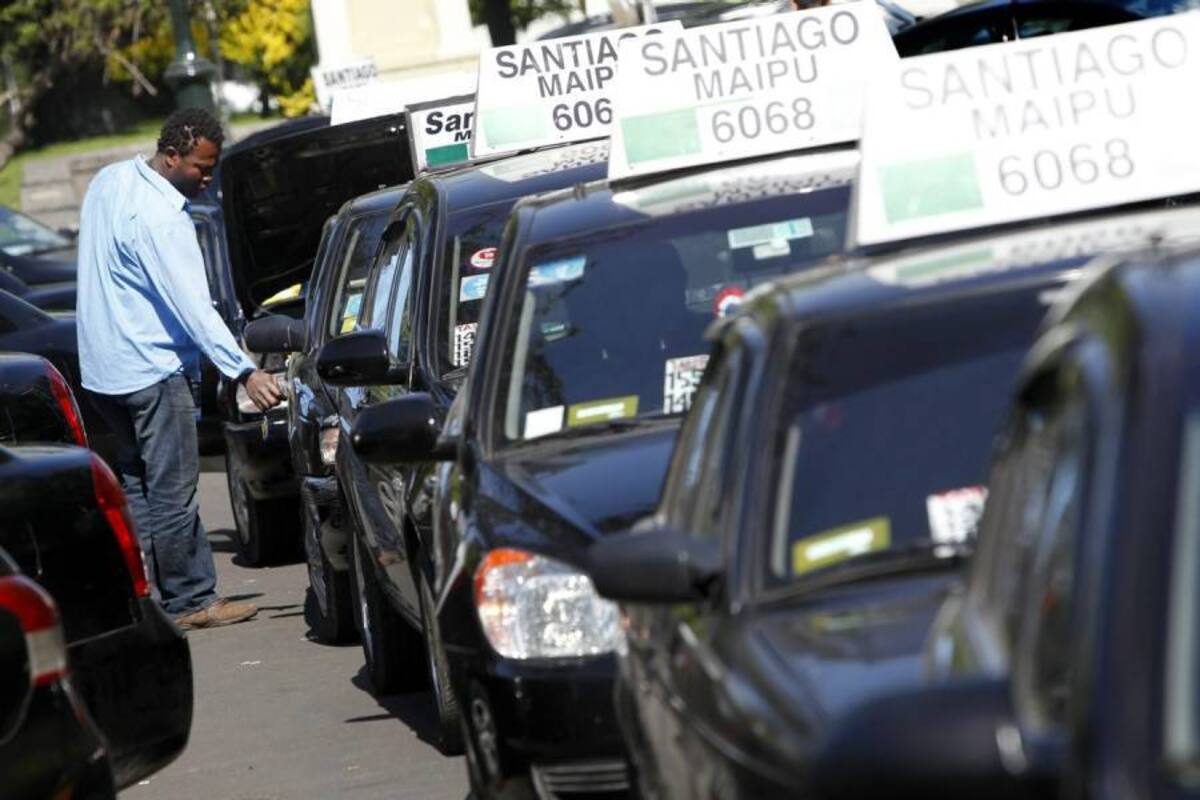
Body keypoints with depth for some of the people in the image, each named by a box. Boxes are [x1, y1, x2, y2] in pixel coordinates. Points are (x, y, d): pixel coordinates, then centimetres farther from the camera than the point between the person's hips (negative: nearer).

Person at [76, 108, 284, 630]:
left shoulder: (109, 181, 6)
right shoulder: (159, 219, -22)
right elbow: (193, 307, -28)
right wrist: (245, 373, -32)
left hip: (104, 368, 10)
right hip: (150, 368, -10)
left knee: (136, 485, 13)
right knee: (174, 490, -3)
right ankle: (191, 601, 1)